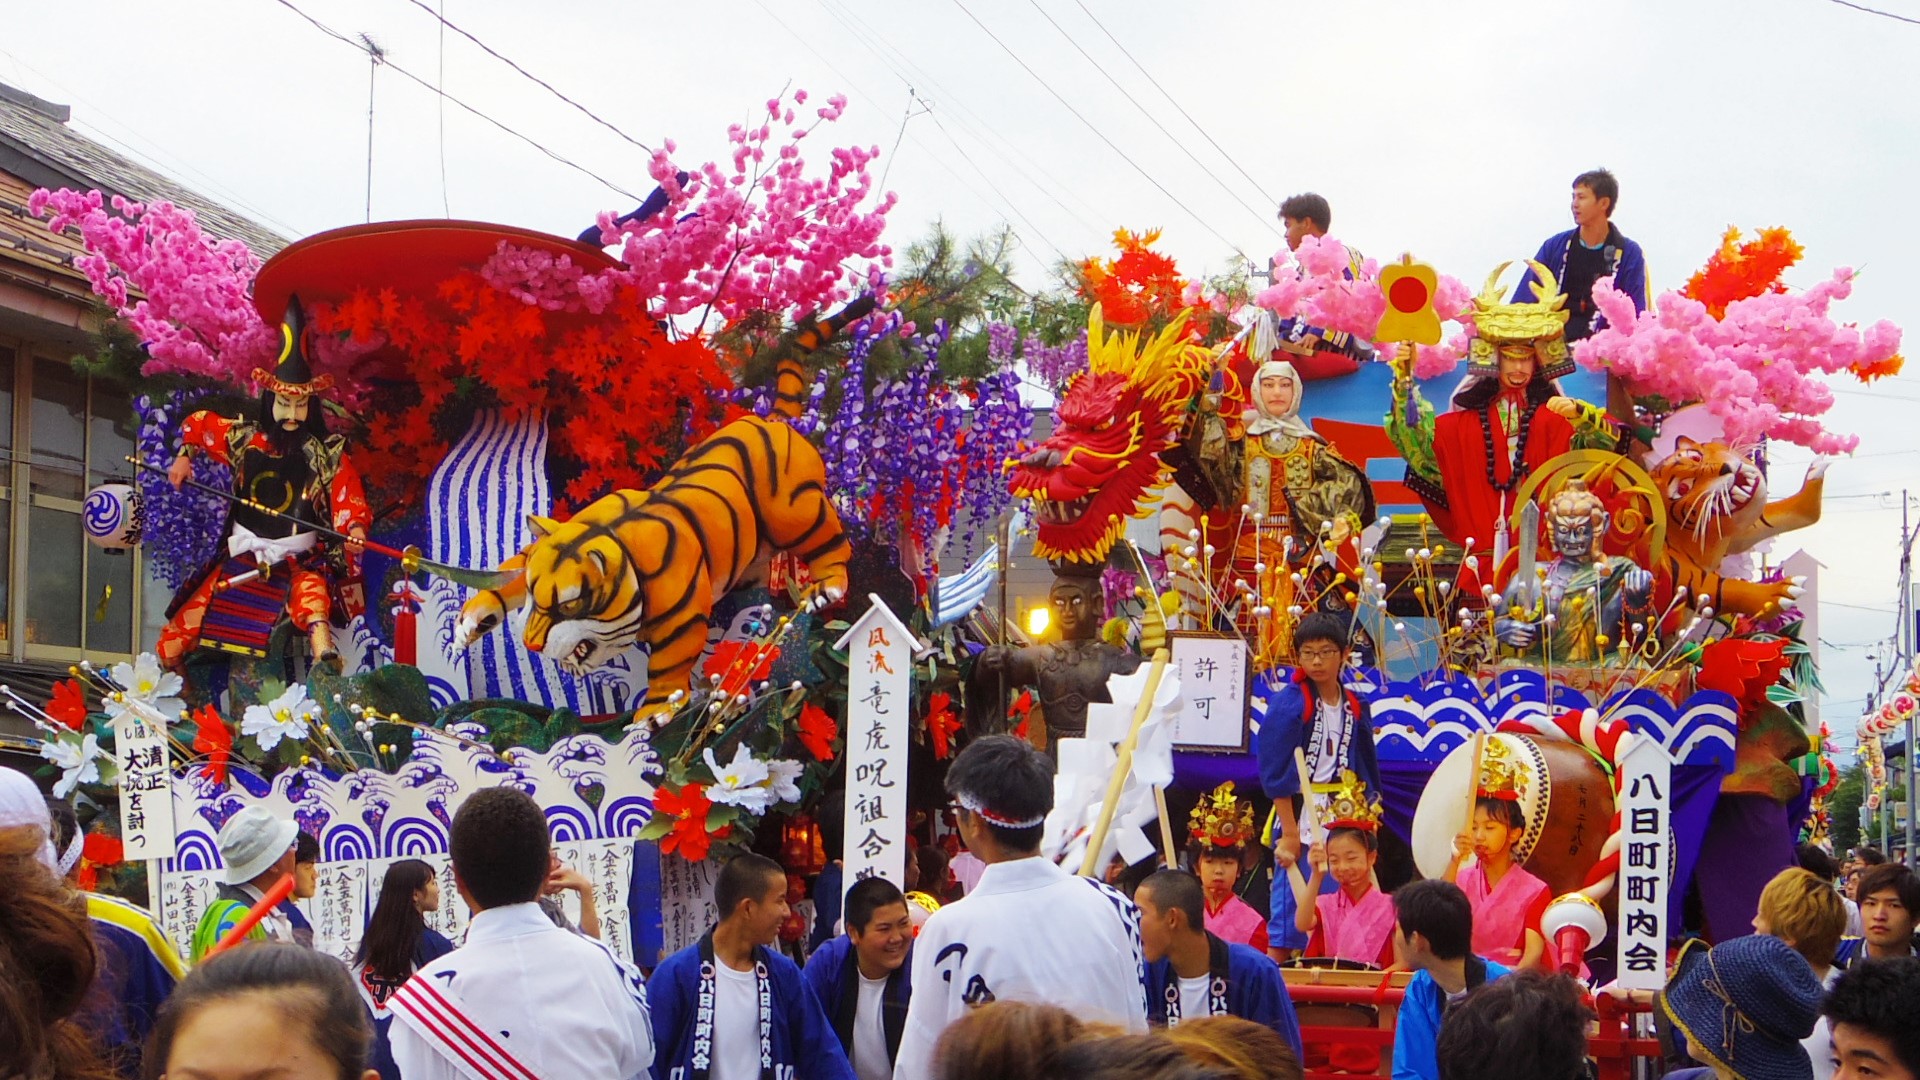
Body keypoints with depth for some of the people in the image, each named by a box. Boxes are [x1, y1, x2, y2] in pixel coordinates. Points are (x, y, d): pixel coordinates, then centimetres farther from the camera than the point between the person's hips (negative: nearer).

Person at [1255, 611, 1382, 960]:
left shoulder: (1355, 707, 10)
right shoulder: (1288, 702, -6)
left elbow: (1366, 773, 17)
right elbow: (1274, 773, -12)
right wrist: (1289, 833, -16)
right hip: (1298, 818, -5)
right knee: (1287, 930, -6)